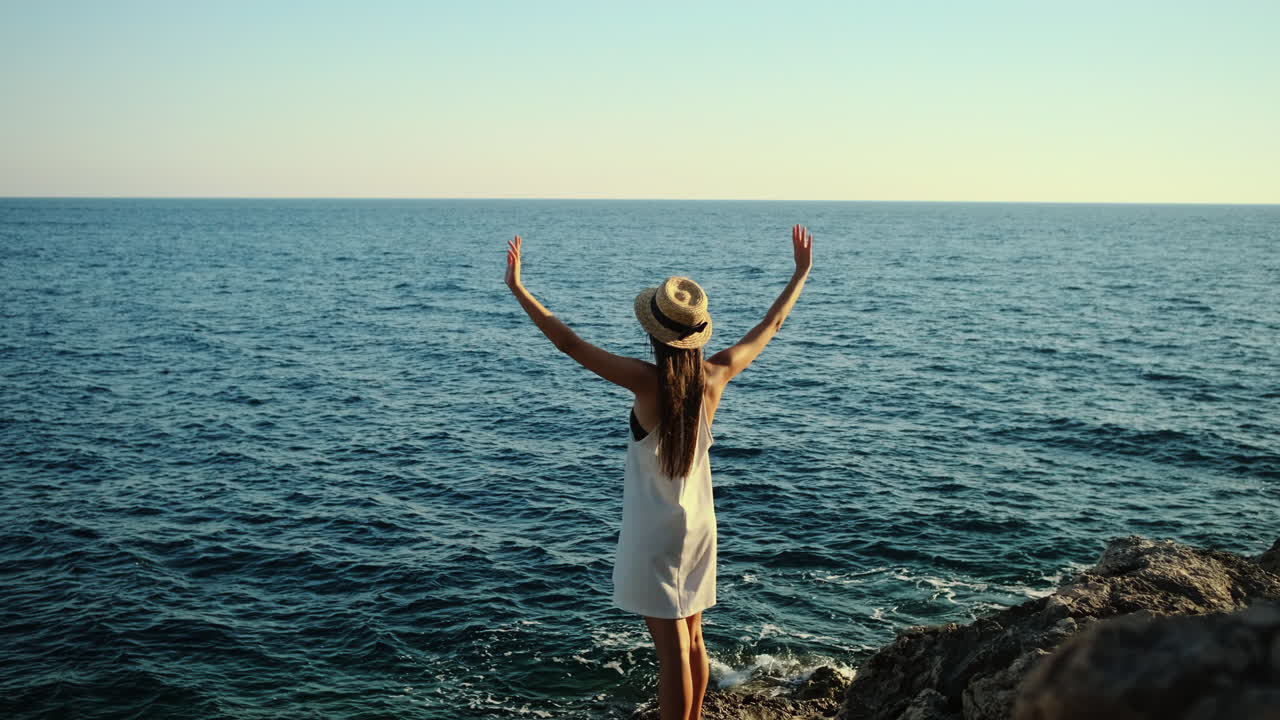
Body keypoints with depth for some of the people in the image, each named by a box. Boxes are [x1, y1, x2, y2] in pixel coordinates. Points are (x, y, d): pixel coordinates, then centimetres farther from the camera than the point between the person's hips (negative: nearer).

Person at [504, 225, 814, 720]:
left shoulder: (647, 381, -22)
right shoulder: (716, 375, -8)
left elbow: (569, 344, -21)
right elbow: (771, 325, 7)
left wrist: (518, 289, -16)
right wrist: (801, 273, 19)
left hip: (655, 531, -6)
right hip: (699, 526, 6)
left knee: (672, 650, 1)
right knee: (692, 639, 20)